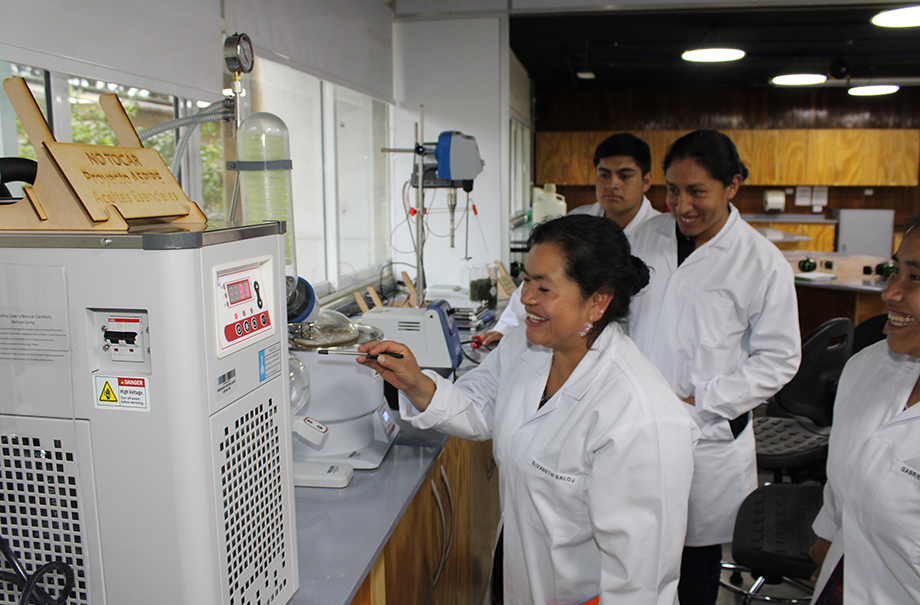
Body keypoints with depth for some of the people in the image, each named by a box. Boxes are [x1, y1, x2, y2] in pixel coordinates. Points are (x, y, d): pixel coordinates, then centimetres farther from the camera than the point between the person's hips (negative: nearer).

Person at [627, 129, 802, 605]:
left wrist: (698, 403, -15)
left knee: (696, 562, 15)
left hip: (706, 436, -3)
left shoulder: (763, 263, -10)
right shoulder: (648, 235, 2)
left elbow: (778, 360, -7)